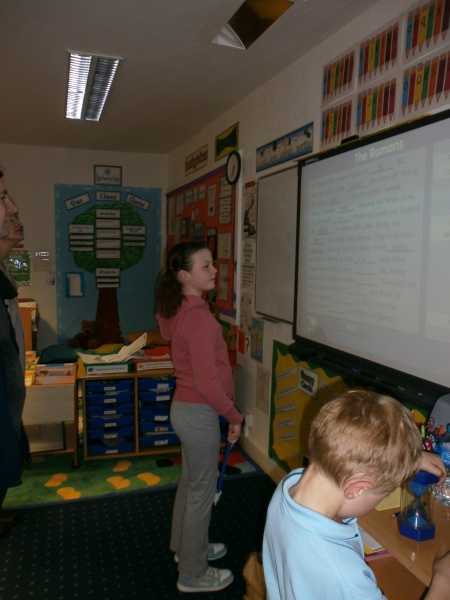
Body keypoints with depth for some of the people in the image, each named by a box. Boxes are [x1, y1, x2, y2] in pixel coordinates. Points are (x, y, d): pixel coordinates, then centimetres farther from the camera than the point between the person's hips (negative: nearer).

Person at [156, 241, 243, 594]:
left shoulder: (178, 310, 2)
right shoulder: (198, 317, -27)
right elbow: (207, 383, -26)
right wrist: (234, 415, -13)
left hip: (185, 407, 10)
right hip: (199, 413, -10)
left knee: (190, 482, 25)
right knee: (202, 491, 8)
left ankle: (187, 547, 47)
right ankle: (193, 573, 28)